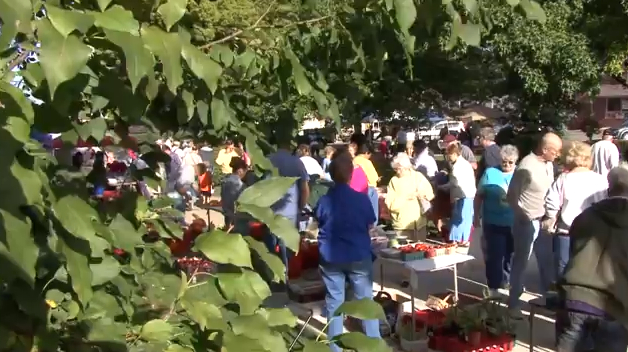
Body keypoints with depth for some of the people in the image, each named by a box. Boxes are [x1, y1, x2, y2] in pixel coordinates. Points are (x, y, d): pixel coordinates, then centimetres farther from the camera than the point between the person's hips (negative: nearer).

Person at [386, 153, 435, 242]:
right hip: (402, 225, -2)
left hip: (420, 223, 2)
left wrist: (421, 194, -14)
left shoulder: (418, 176, 6)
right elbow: (390, 204, -8)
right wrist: (405, 198, -17)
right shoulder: (394, 181, -1)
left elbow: (430, 194, 5)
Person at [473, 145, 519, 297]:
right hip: (494, 223, -2)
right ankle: (493, 286, 6)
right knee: (494, 255, -2)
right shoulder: (490, 173, -1)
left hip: (515, 223, 3)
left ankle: (507, 280, 33)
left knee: (512, 255, 16)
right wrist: (477, 216, 2)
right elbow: (479, 195, 3)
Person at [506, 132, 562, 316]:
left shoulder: (549, 164, 2)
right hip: (527, 223, -7)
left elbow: (549, 191, 12)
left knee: (547, 260, 15)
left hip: (543, 221, 7)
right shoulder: (526, 167, -20)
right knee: (520, 262, 3)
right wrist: (523, 217, -12)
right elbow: (511, 196, -15)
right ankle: (513, 302, 14)